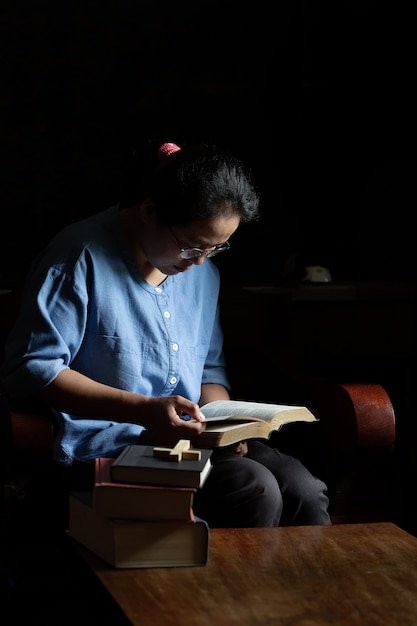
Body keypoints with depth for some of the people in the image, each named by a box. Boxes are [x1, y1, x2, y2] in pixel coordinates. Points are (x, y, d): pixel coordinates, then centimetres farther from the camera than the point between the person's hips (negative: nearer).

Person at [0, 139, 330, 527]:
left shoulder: (202, 271, 13)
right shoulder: (81, 258, -11)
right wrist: (144, 409, -26)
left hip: (190, 439, 7)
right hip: (107, 448, -7)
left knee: (303, 490, -18)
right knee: (254, 490, -26)